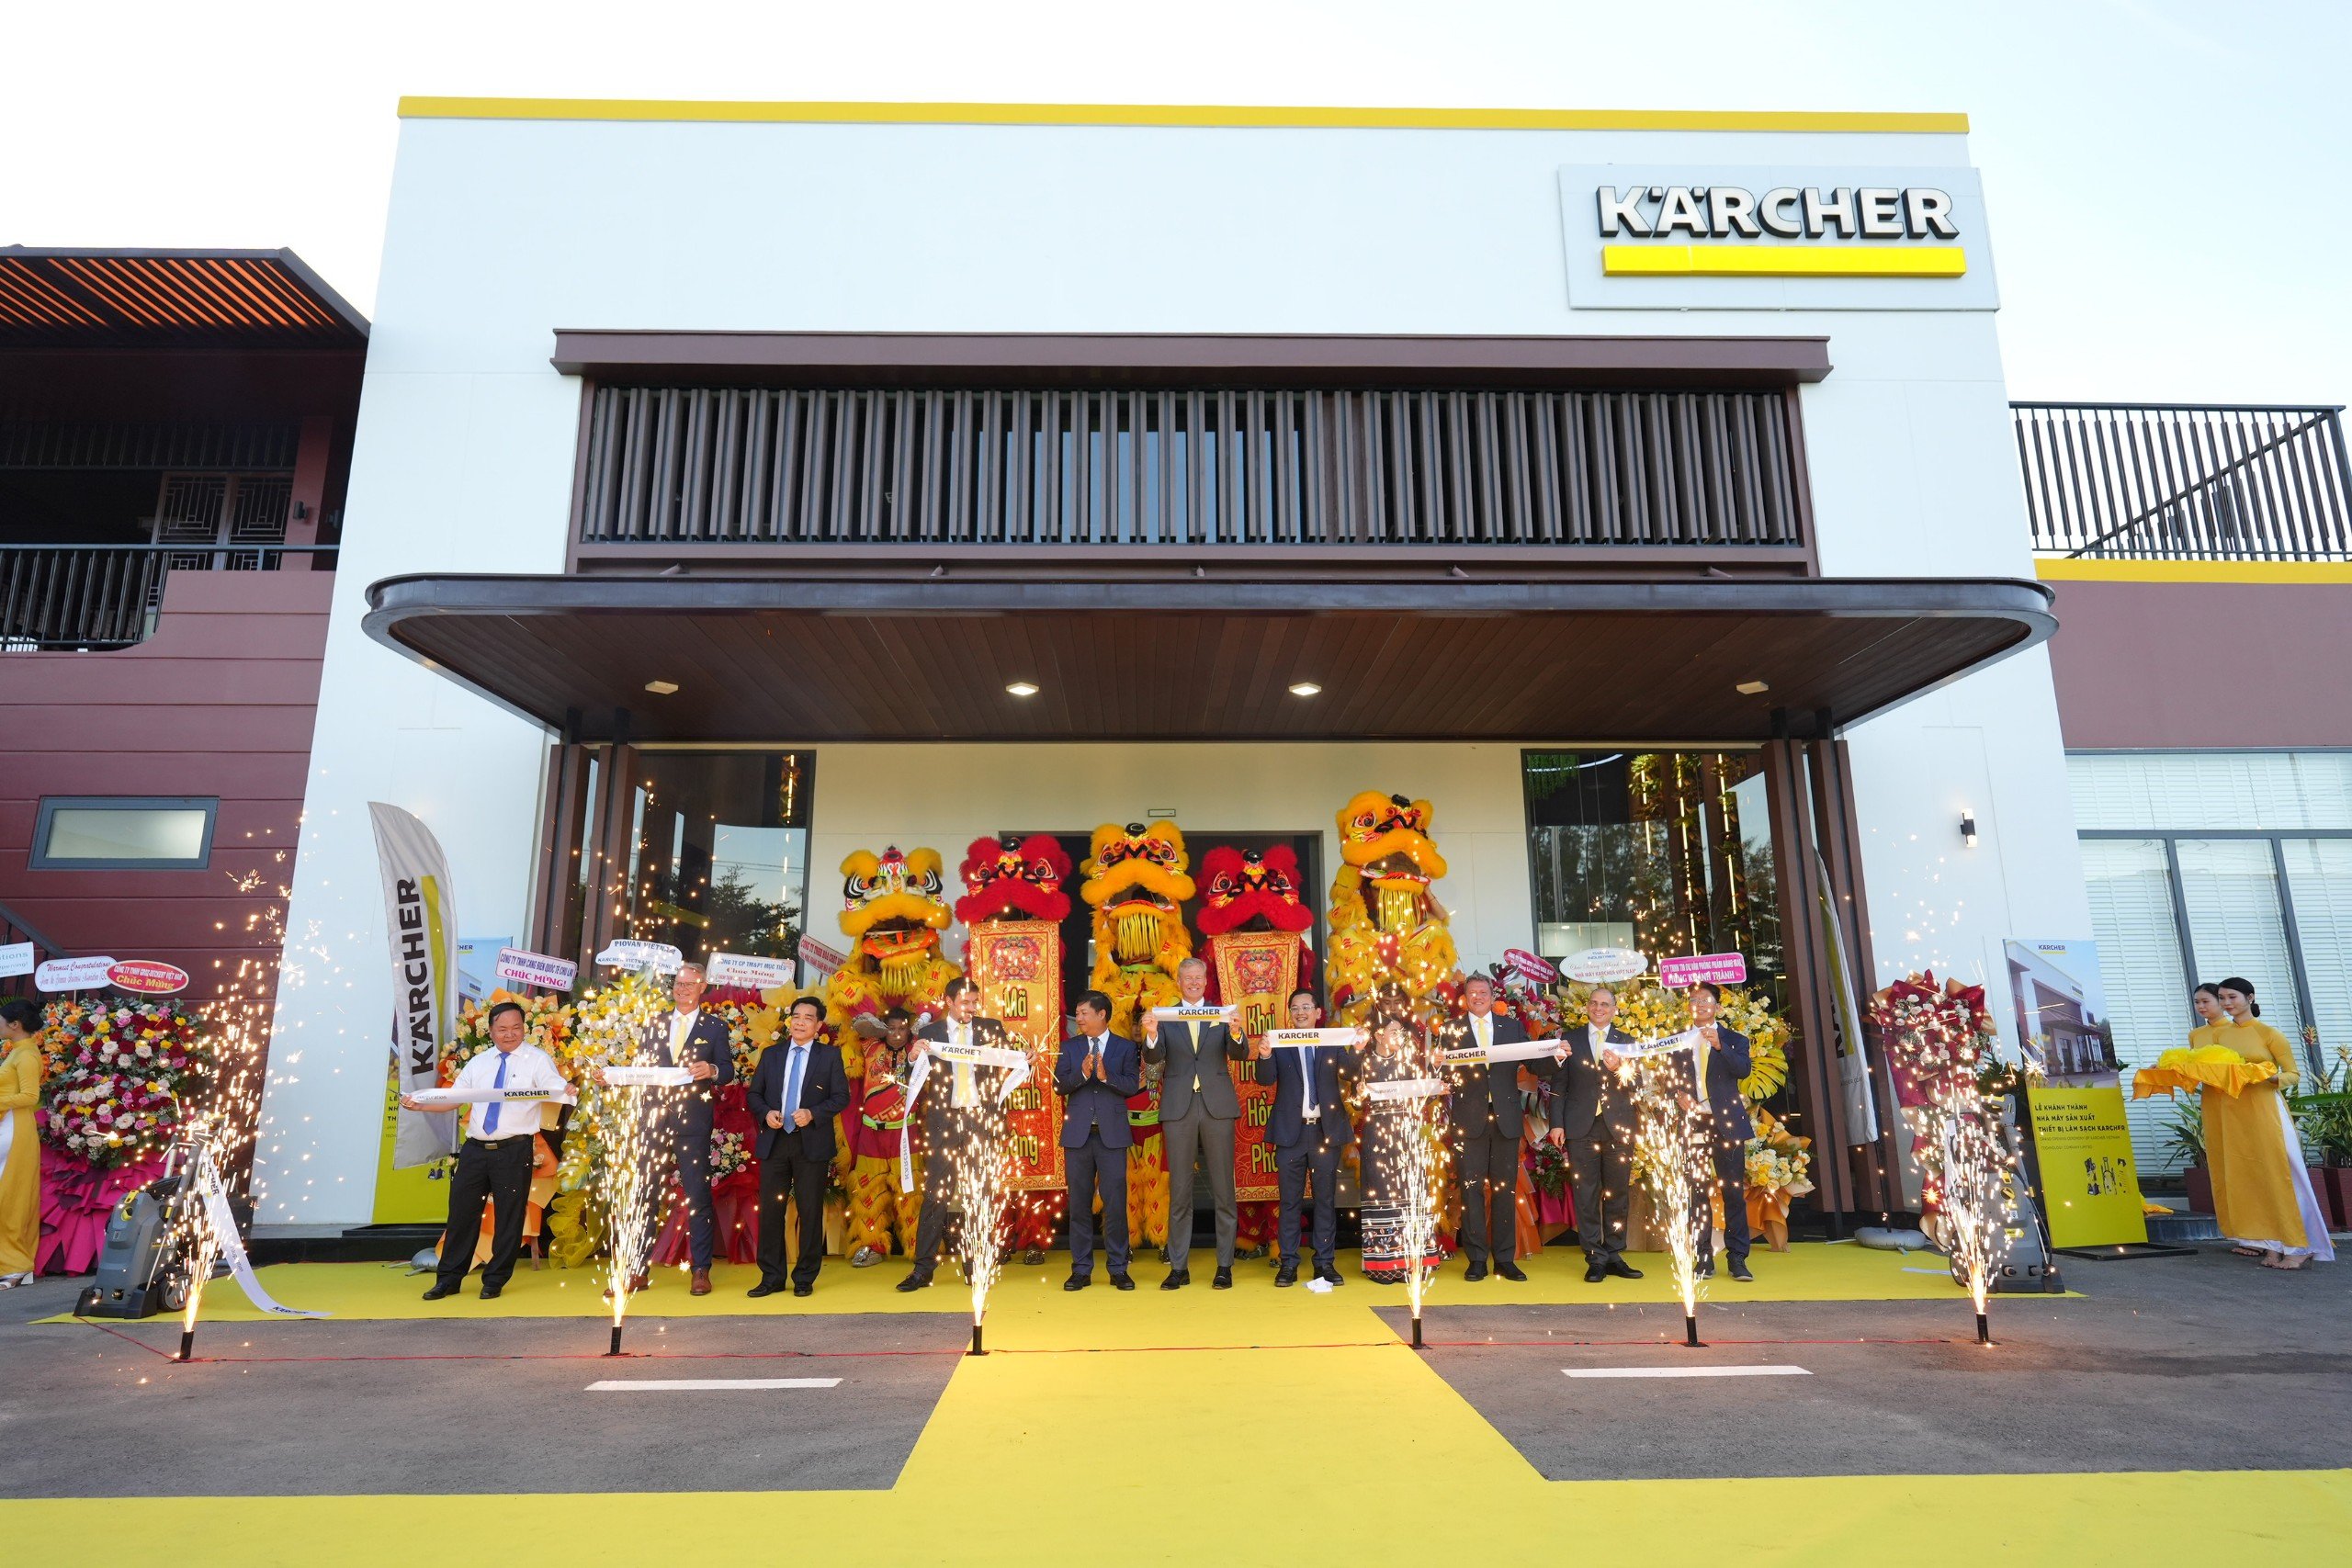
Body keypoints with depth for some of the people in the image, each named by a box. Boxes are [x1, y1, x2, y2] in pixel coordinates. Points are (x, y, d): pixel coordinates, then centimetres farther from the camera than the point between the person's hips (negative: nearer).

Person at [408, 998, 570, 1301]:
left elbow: (556, 1092, -15)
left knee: (508, 1217, 3)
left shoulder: (537, 1060, -2)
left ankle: (495, 1281, 17)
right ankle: (448, 1279, 24)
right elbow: (452, 1100, 14)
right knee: (461, 1213, 10)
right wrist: (419, 1104, -1)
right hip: (475, 1148, 4)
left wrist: (567, 1094, -38)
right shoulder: (478, 1063, 14)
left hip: (514, 1151, -4)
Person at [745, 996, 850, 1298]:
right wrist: (765, 1113, -7)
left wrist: (813, 1114, -16)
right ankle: (771, 1278, 16)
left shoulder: (830, 1055, 2)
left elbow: (841, 1097, -2)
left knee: (810, 1211, 3)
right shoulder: (771, 1054, 11)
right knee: (770, 1210, 5)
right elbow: (753, 1094, 12)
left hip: (812, 1143, -3)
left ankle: (805, 1278, 14)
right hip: (774, 1141, 3)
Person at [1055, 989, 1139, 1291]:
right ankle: (1081, 1270, 14)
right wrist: (1082, 1074, -17)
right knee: (1079, 1204, 6)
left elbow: (1132, 1085, -5)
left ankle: (1118, 1269, 9)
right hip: (1078, 1133, 2)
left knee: (1115, 1203, -1)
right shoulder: (1070, 1046, 9)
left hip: (1112, 1133, -2)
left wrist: (1105, 1075, -19)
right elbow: (1059, 1084, -1)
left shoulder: (1126, 1047, 4)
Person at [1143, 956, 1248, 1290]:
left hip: (1217, 1106, 0)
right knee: (1179, 1191, 5)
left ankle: (1225, 1266, 12)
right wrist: (1151, 1034, -25)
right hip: (1179, 1108, 0)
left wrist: (1235, 1033, -25)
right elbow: (1153, 1058, -5)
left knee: (1223, 1190, 4)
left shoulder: (1222, 1015, 7)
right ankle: (1179, 1267, 12)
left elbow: (1240, 1055, -4)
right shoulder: (1164, 1018, 7)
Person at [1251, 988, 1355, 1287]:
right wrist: (1264, 1056, -29)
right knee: (1288, 1200, 5)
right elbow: (1265, 1079, -7)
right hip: (1290, 1130, -1)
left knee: (1325, 1198, 8)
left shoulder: (1334, 1043, 5)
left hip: (1326, 1129, 1)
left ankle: (1325, 1262, 16)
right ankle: (1288, 1263, 11)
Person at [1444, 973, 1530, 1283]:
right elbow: (1444, 1073, 0)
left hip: (1505, 1118, 1)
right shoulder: (1452, 1030, 7)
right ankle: (1477, 1259, 9)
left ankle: (1505, 1259, 14)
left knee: (1505, 1189, 6)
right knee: (1472, 1189, 1)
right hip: (1469, 1118, -1)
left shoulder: (1512, 1027, 11)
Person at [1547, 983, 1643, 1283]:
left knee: (1618, 1194, 7)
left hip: (1618, 1126, 1)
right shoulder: (1570, 1039, 7)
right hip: (1581, 1126, -1)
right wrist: (1557, 1123, -3)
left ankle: (1614, 1256, 18)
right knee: (1586, 1195, 0)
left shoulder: (1626, 1042, 9)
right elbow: (1558, 1084, 4)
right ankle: (1595, 1259, 8)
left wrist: (1617, 1069, -20)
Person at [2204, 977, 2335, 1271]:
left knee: (2277, 1174, -5)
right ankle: (2273, 1245, 10)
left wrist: (2273, 1078, -22)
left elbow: (2293, 1073, -3)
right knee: (2246, 1178, 4)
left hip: (2264, 1110, -5)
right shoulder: (2218, 1033, 11)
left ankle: (2298, 1245, 3)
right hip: (2231, 1113, 5)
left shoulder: (2268, 1033, -3)